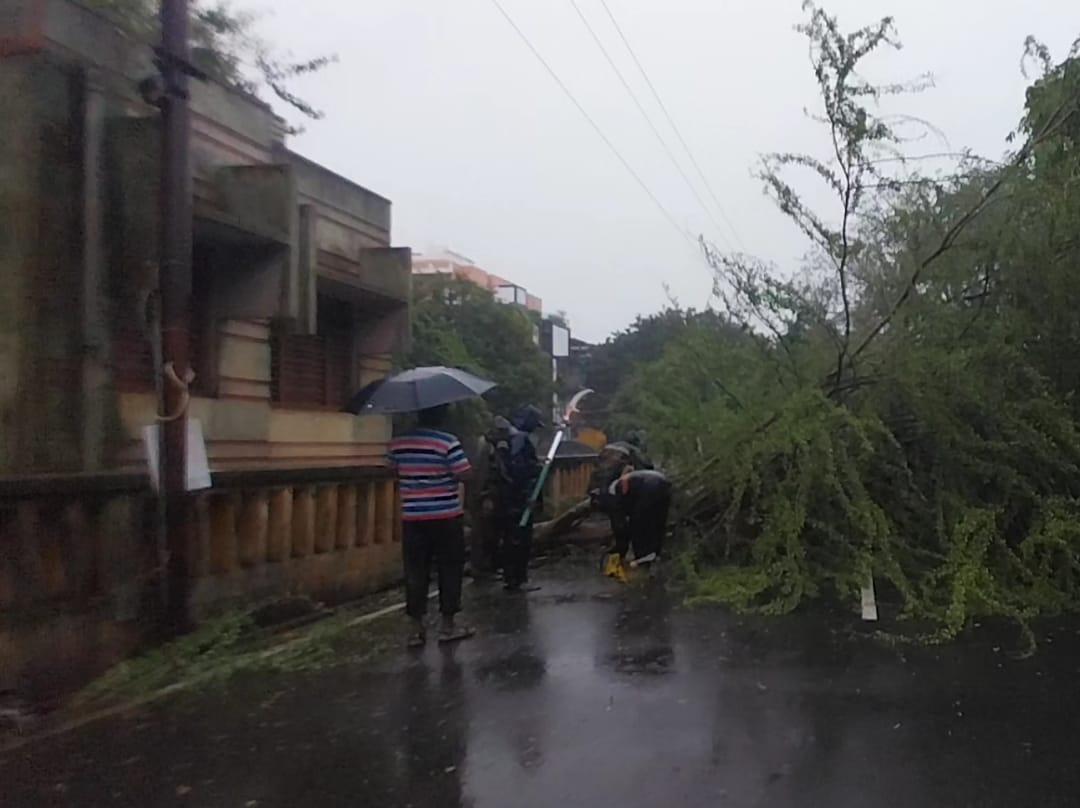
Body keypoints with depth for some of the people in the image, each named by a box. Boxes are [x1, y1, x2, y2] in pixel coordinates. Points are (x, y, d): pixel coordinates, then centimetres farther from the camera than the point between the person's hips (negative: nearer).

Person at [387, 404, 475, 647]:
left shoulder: (397, 443, 3)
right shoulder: (449, 442, -12)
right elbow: (465, 475, -13)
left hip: (412, 517, 4)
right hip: (446, 517, -4)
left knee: (415, 572, 7)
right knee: (449, 570, 8)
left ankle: (416, 628, 10)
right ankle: (448, 625, 13)